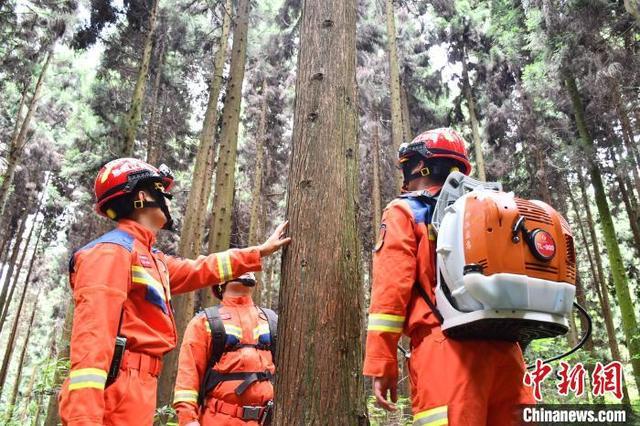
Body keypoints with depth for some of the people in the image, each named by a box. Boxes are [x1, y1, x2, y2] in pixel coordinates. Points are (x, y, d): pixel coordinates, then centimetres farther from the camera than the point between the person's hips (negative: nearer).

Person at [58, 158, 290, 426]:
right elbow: (92, 335, -22)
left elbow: (200, 270, 31)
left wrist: (262, 251, 35)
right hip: (115, 395, -10)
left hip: (134, 393, 10)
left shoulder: (151, 258, 19)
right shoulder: (111, 251, -12)